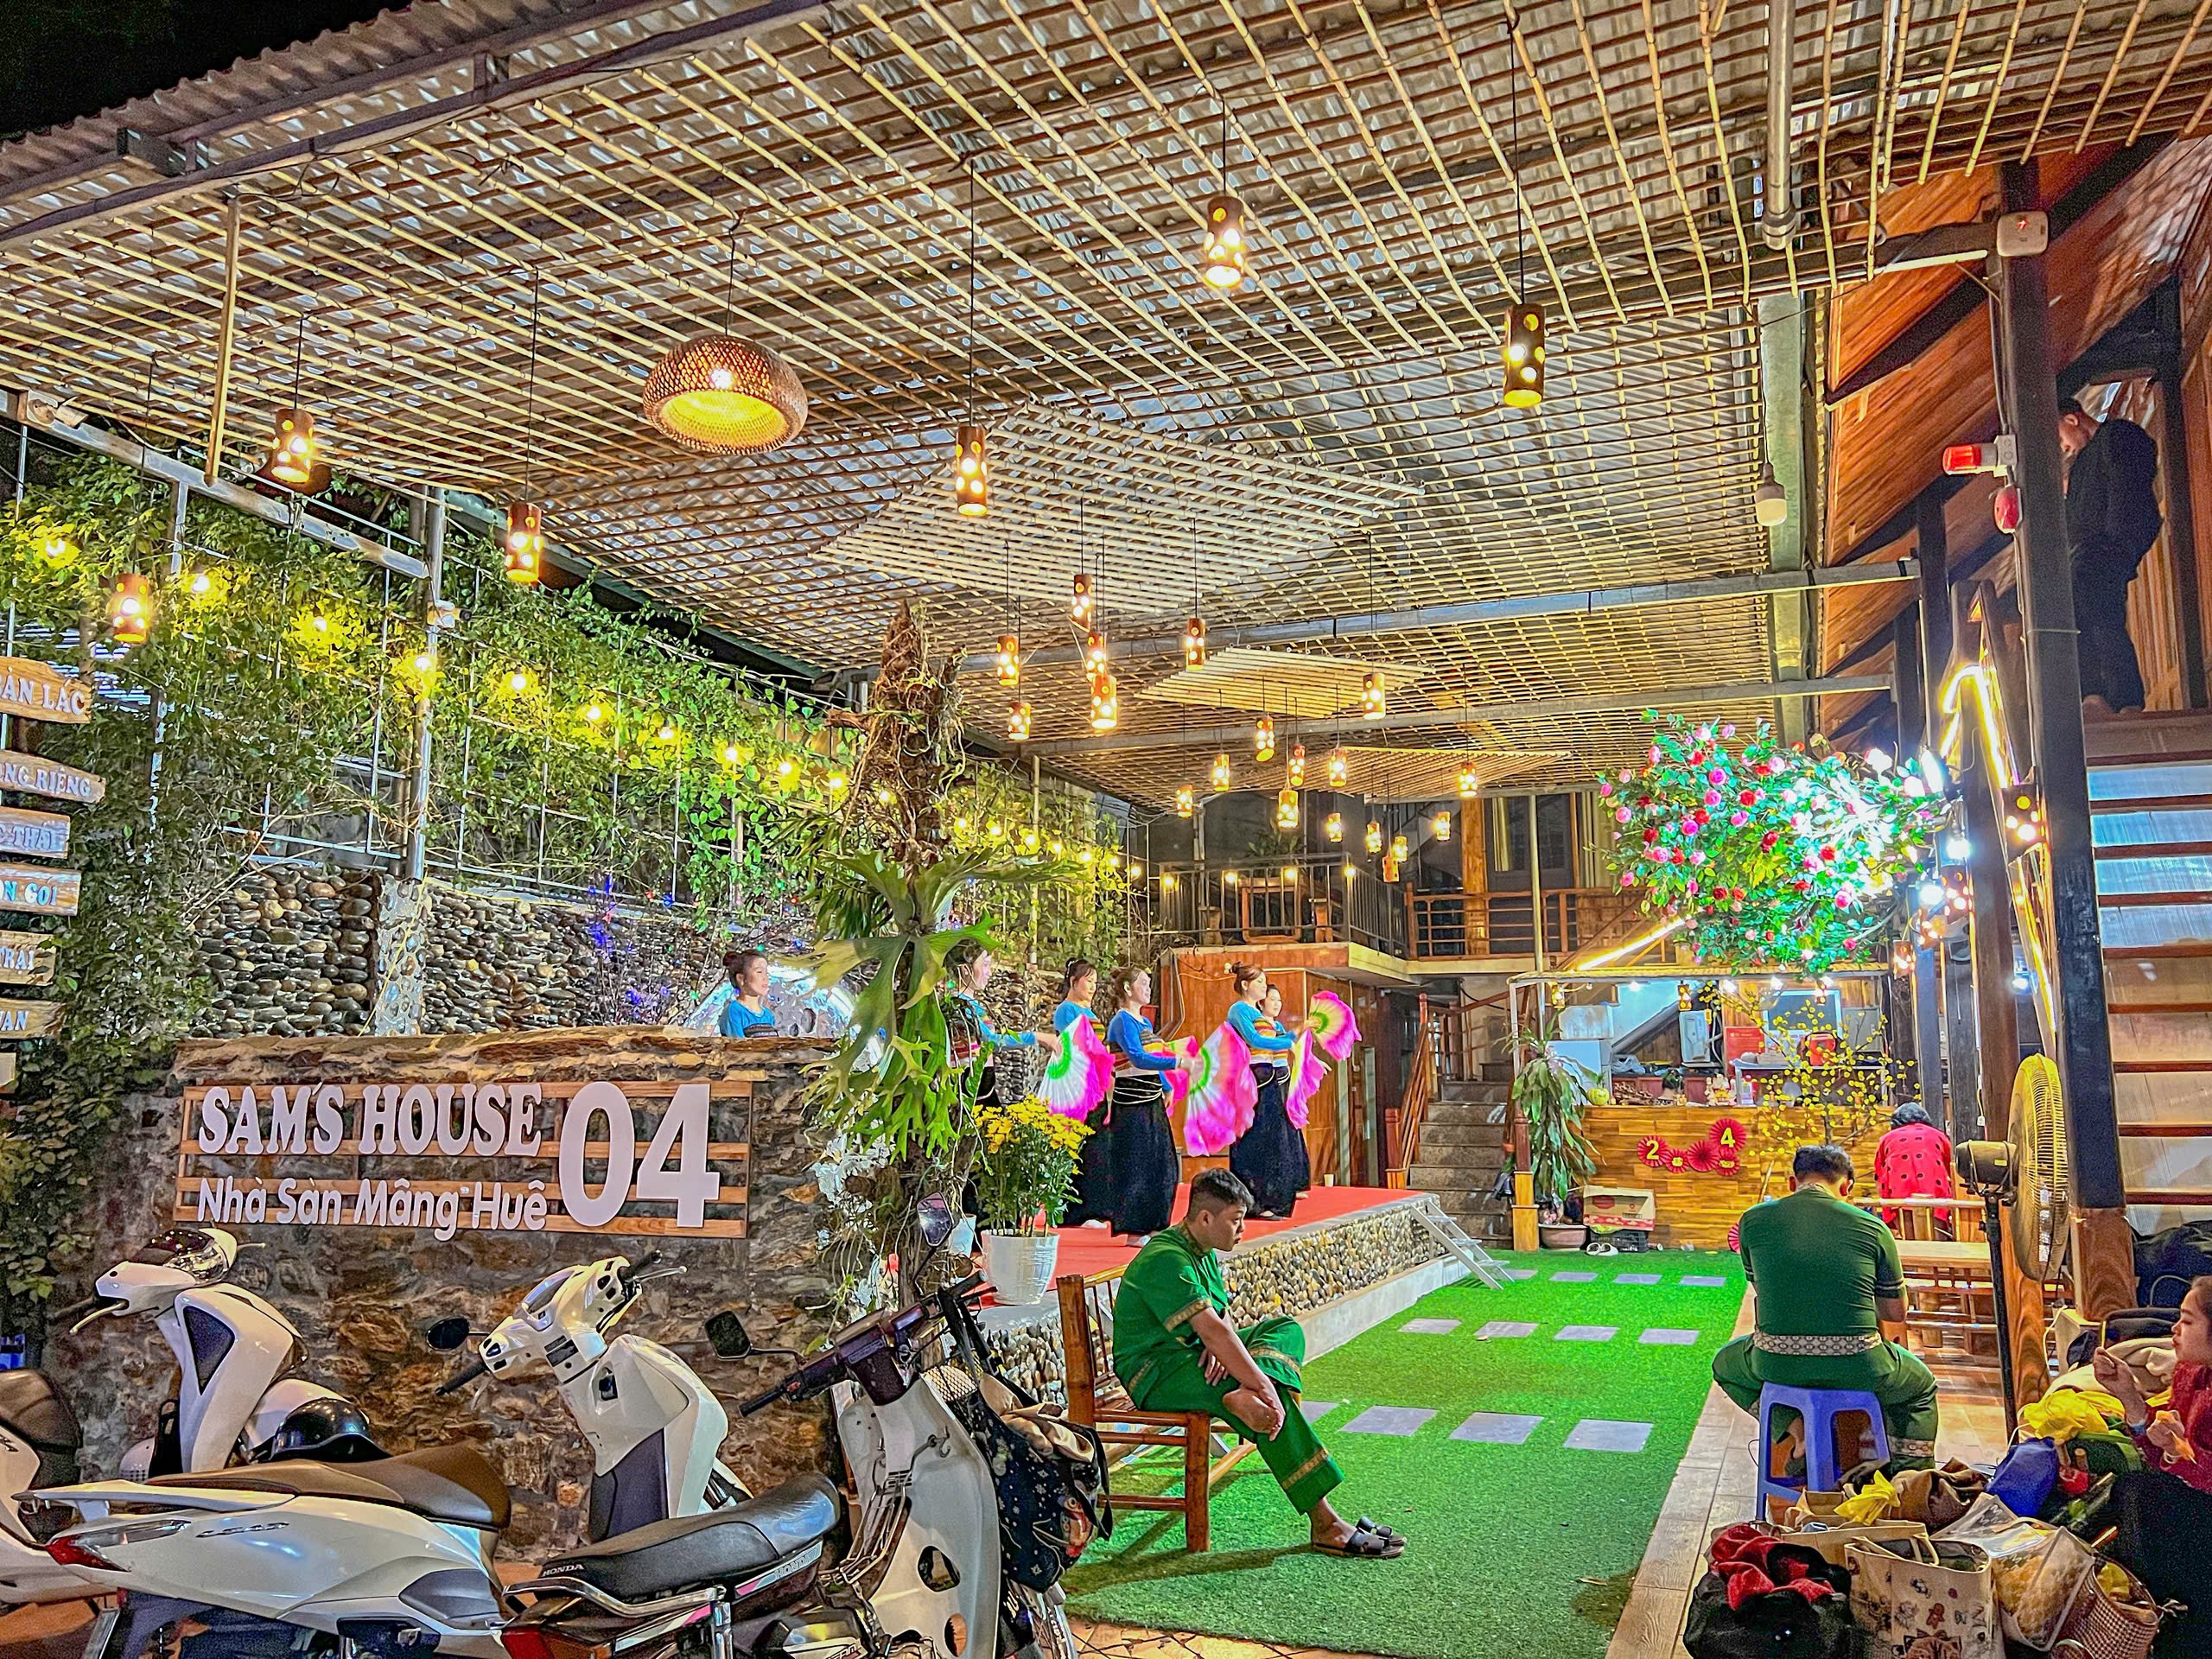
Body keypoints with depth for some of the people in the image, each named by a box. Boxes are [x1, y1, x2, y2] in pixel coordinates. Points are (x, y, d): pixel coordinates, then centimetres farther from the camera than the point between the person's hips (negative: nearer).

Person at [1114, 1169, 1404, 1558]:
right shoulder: (1166, 1260, -23)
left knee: (1286, 1329, 2)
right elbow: (1210, 1328, -31)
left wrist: (1220, 1343, -17)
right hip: (1155, 1375, -10)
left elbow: (1221, 1316, 8)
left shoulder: (1202, 1251, 10)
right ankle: (1325, 1524, -24)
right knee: (1269, 1398, -26)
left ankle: (1242, 1398, -28)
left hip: (1190, 1353, 10)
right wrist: (1264, 1389, -35)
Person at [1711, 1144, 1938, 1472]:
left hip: (1775, 1364, 0)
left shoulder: (1753, 1219, 2)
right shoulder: (1872, 1227, 0)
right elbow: (1897, 1312, 10)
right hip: (1856, 1367, 0)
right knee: (1921, 1386, 34)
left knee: (1726, 1364, 35)